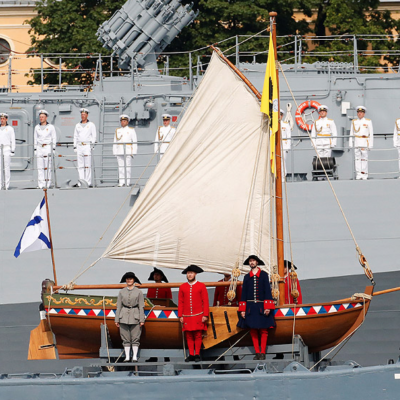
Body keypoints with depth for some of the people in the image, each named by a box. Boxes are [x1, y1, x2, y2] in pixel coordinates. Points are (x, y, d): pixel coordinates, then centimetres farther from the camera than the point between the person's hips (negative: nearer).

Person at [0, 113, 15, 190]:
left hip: (7, 149, -3)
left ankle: (6, 185, -5)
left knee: (6, 168, -6)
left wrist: (13, 151, -6)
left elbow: (13, 140, 1)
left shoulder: (10, 129, 3)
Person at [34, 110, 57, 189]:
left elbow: (54, 138, 1)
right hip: (39, 148, 3)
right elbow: (35, 139, 13)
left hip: (48, 147, -3)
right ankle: (41, 184, -1)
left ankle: (47, 183, -2)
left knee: (47, 167, -6)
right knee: (40, 167, -1)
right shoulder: (37, 127, 9)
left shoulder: (51, 127, 0)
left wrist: (53, 149, -5)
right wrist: (35, 149, 8)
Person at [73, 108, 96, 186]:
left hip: (87, 146, -4)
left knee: (87, 166, -7)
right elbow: (75, 137, 18)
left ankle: (88, 182, -7)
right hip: (79, 146, 4)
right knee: (80, 166, 1)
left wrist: (92, 145, -9)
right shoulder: (77, 125, 16)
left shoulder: (91, 125, 4)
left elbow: (94, 136, 1)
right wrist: (75, 147, 9)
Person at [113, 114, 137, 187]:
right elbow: (115, 142, 14)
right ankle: (121, 183, 0)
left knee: (127, 167, -6)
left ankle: (127, 183, -5)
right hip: (119, 151, 3)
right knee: (120, 167, -1)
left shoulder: (131, 130, 5)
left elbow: (134, 142, 2)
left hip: (128, 151, -3)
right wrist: (115, 152, 6)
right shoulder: (118, 131, 15)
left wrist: (133, 153, -6)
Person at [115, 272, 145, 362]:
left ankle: (134, 357, 3)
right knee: (125, 338, 1)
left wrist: (142, 320, -3)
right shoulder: (122, 292, 9)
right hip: (124, 316, 2)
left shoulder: (138, 292, 4)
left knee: (135, 338, -3)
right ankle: (127, 357, 5)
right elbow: (118, 306, 9)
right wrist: (117, 319, 4)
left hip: (135, 316, -2)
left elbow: (141, 306, 3)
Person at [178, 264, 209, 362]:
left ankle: (197, 354, 2)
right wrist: (180, 316, 4)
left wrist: (205, 315, -6)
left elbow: (205, 302, 1)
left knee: (198, 336, -3)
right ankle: (191, 355, 5)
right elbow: (180, 302, 11)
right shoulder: (183, 287, 10)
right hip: (187, 317, 2)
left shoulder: (201, 286, 3)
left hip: (198, 316, -2)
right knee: (189, 336, 1)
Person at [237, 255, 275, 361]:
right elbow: (244, 293, 12)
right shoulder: (247, 277, 13)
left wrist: (267, 307, -9)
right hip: (250, 307, 2)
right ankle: (257, 352, 3)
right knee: (253, 330, -1)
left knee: (263, 330, -5)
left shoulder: (264, 275, 5)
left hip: (261, 307, -2)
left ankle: (262, 353, -2)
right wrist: (242, 309, 4)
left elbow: (267, 290, 1)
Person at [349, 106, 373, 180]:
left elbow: (371, 134, 2)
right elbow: (351, 133, 15)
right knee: (357, 158, -1)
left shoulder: (368, 122, 3)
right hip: (356, 142, 3)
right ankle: (358, 175, 1)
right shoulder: (354, 122, 12)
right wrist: (350, 144, 9)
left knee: (364, 158, -6)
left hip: (365, 142, -3)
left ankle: (364, 175, -3)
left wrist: (370, 145, -3)